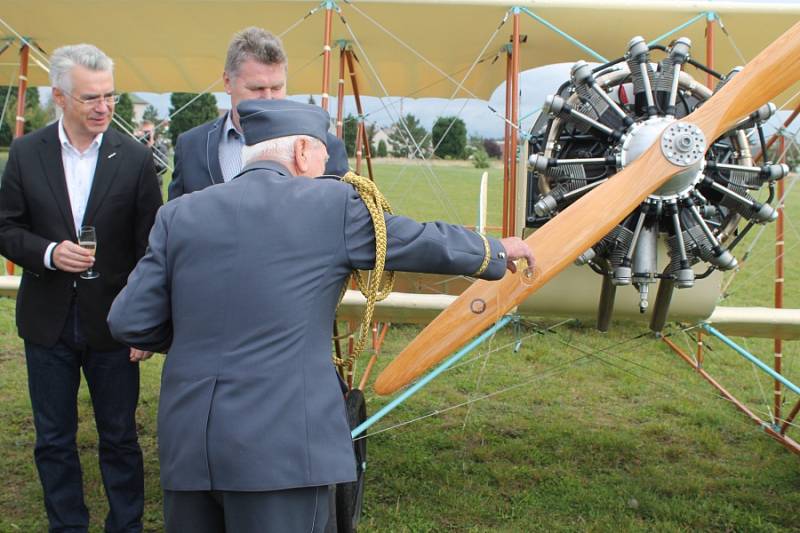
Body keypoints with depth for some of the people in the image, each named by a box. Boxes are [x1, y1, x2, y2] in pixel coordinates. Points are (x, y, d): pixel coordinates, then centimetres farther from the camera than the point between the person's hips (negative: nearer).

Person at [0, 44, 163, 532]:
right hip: (48, 322, 2)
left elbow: (150, 248, -4)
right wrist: (48, 253, -18)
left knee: (120, 437, 10)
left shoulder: (135, 158, -5)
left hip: (112, 322, -2)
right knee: (54, 439, 13)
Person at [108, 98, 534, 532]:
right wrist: (498, 251, 28)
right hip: (279, 446, -4)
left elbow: (129, 322, 6)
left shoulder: (180, 213, 7)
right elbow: (427, 241, 10)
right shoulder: (332, 203, -2)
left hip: (185, 441, 4)